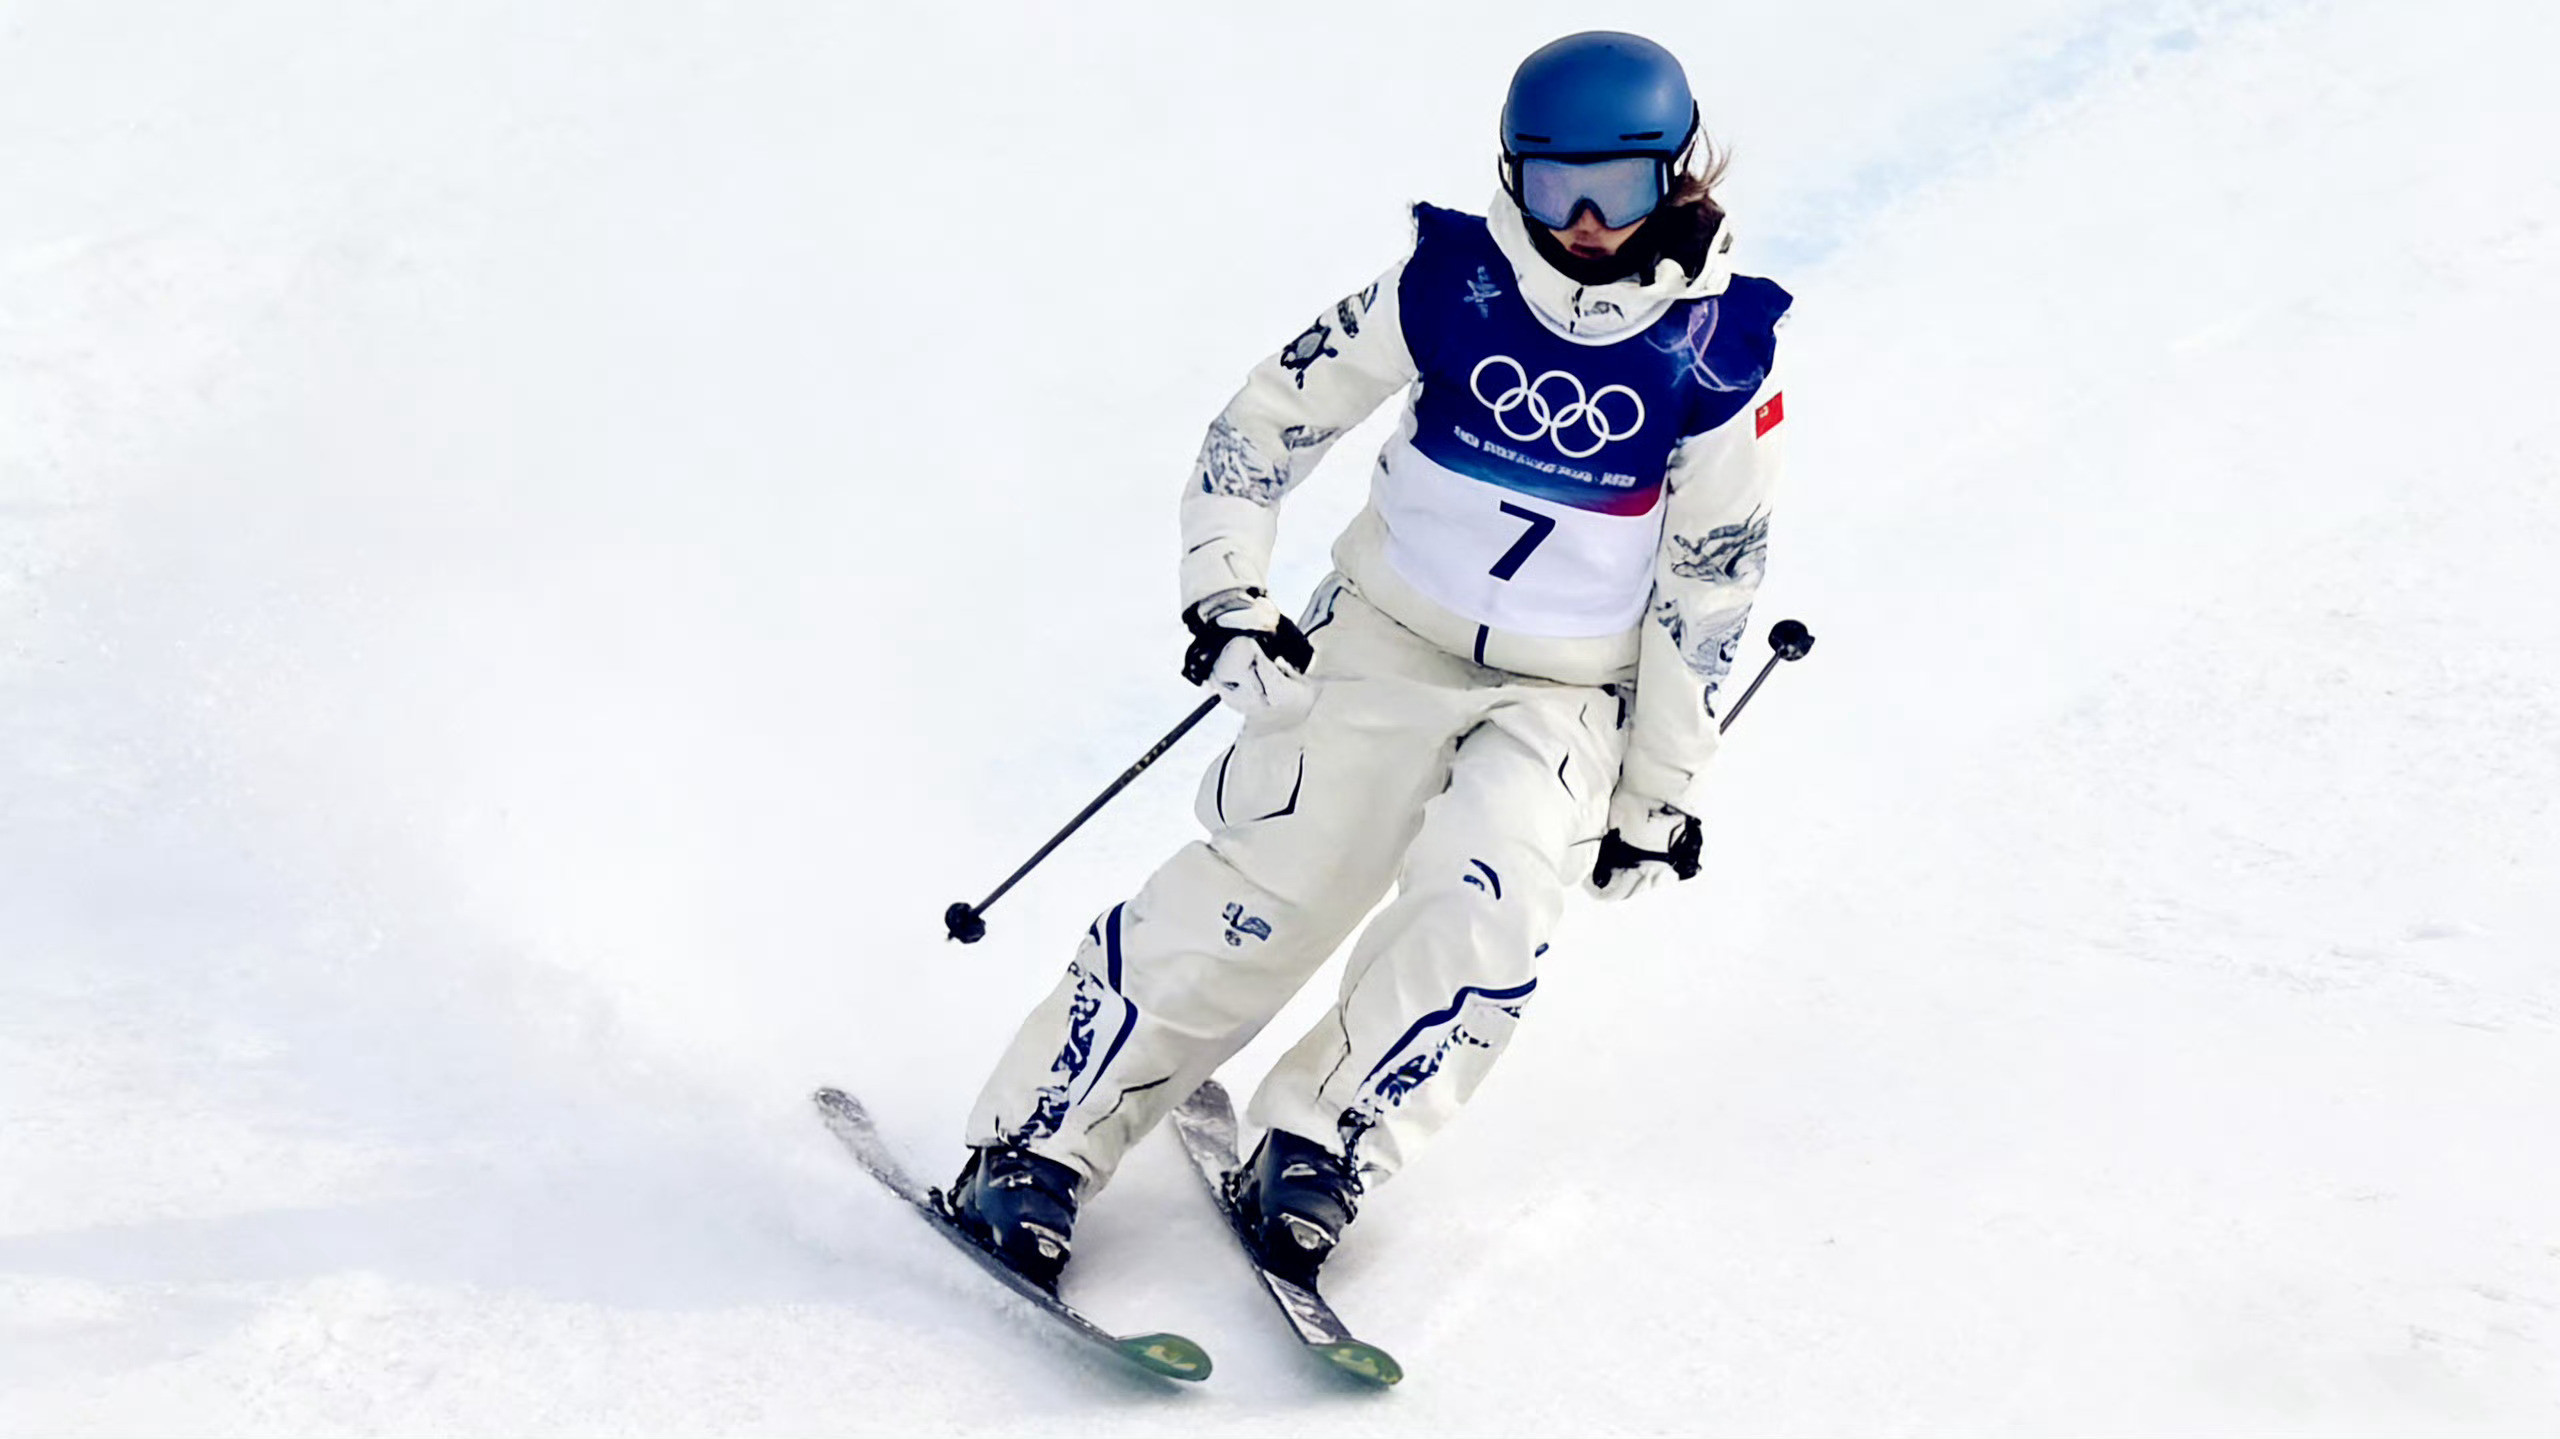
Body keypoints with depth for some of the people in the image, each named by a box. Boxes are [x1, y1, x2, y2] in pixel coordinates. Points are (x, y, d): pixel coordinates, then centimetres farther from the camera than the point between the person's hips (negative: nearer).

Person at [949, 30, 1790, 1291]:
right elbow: (1269, 419, -1)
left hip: (1569, 698, 0)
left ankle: (1320, 1152, -11)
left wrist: (1663, 793, 0)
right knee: (1264, 885, -13)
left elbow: (1708, 584, -2)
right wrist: (1224, 592, -12)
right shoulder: (1450, 283, -9)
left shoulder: (1717, 356, -9)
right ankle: (1035, 1150, -7)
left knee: (1484, 902, -25)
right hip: (1386, 640, 0)